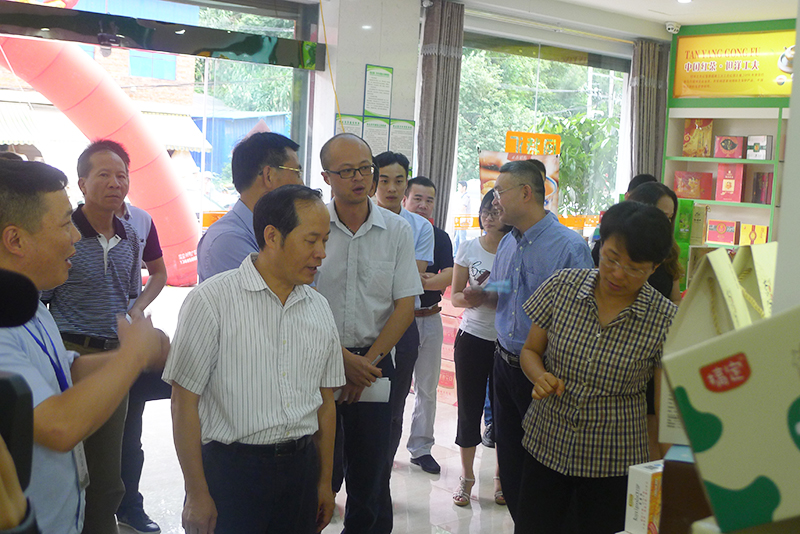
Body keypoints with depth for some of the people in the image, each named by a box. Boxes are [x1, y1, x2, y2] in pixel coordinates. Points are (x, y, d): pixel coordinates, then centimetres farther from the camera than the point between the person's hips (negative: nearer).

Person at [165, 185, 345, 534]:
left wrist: (325, 483, 14)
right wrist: (197, 495, -10)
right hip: (230, 468, -5)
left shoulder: (319, 309, 7)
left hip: (301, 467, 5)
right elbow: (184, 401, -10)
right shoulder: (211, 300, -9)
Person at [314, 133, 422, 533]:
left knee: (370, 473, 8)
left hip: (373, 363, 2)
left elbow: (405, 305, 1)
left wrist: (368, 361, -6)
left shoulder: (397, 230, 3)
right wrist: (342, 358, -10)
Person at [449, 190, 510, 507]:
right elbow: (455, 297, 4)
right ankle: (466, 477, 19)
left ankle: (502, 476, 22)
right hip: (472, 338, 1)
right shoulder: (469, 249, 4)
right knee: (469, 407, 5)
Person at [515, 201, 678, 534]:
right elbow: (531, 350, 6)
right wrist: (540, 377, -15)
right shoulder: (561, 287, -5)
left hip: (613, 465, -2)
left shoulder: (664, 319, -10)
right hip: (545, 446, 2)